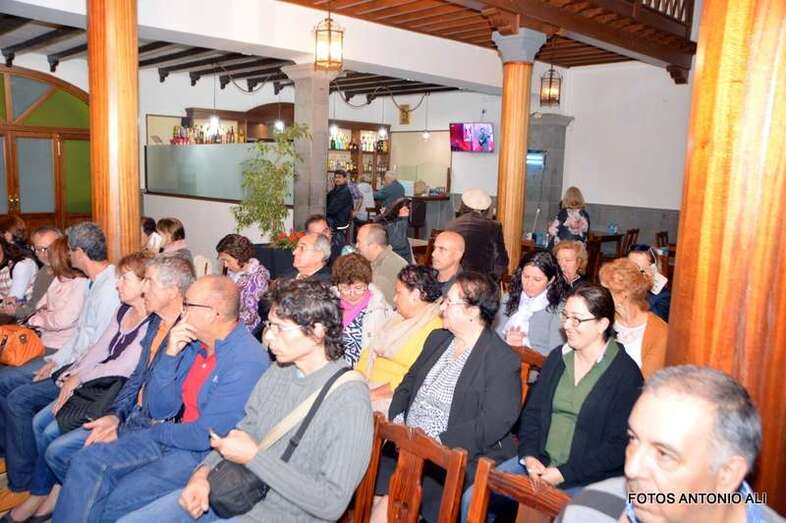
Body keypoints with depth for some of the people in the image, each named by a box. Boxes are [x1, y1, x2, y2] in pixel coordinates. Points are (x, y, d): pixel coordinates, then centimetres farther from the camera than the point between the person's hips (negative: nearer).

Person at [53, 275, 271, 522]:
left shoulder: (247, 362, -23)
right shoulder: (195, 343, 2)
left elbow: (206, 436, -22)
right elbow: (159, 411, 4)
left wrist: (158, 432, -4)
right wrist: (170, 355, -9)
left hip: (205, 453, -8)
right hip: (169, 437, 8)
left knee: (122, 497, -21)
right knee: (86, 461, -4)